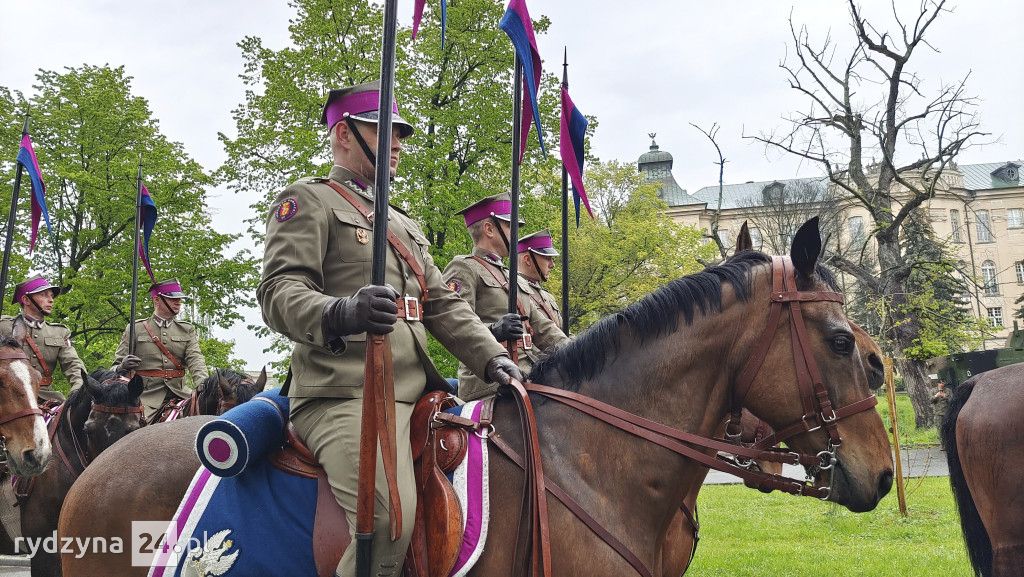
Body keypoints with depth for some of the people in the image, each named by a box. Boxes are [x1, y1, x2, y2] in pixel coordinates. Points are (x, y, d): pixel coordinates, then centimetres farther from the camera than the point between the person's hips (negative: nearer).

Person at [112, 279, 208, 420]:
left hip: (179, 392, 2)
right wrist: (122, 367, -20)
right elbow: (117, 366, 7)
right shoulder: (135, 328, 7)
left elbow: (195, 359, -3)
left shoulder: (187, 329, 13)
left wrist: (204, 385, -23)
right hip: (147, 393, -2)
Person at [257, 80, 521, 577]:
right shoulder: (308, 200, 3)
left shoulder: (401, 222, 27)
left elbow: (442, 304, 20)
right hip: (344, 394, -8)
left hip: (415, 391, 9)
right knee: (390, 518, -29)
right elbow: (279, 290, -12)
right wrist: (340, 313, -34)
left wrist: (491, 358, 4)